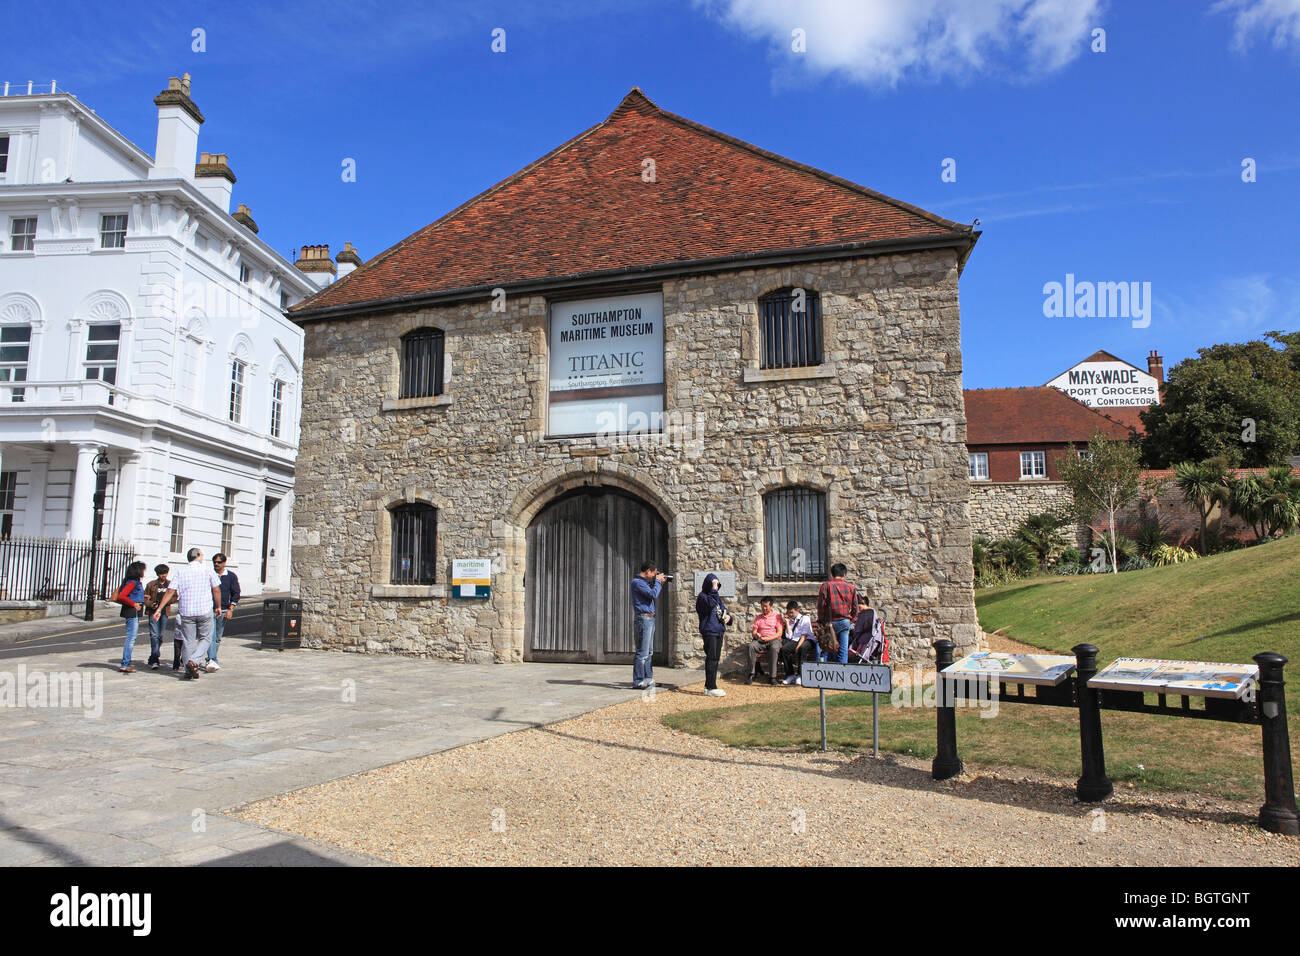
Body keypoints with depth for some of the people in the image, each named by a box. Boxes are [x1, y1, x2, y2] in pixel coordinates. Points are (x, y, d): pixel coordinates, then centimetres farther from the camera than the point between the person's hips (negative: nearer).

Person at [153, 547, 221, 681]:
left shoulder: (181, 572, 5)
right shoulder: (207, 570, 0)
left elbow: (170, 592, -1)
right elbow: (216, 590, 0)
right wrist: (218, 607, 13)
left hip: (186, 611, 2)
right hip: (205, 610, -2)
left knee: (188, 641, 9)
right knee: (205, 638, 11)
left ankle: (188, 671, 12)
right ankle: (194, 661, -9)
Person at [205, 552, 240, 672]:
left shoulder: (231, 576, 7)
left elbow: (236, 593, 6)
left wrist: (230, 609, -2)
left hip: (223, 610, 2)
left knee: (218, 638, 9)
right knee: (211, 635, -15)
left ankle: (210, 659, 23)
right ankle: (212, 660, -22)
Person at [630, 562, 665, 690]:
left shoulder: (643, 582, 18)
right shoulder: (637, 582, -13)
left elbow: (653, 597, 25)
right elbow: (653, 595, -22)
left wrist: (660, 583, 18)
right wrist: (658, 581, -8)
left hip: (649, 619, 10)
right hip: (643, 618, -10)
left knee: (649, 652, 14)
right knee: (642, 653, -8)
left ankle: (648, 678, 21)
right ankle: (638, 681, -4)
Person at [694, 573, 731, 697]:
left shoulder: (717, 596, 20)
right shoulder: (702, 596, -6)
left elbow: (724, 609, 25)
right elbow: (711, 603, -25)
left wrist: (728, 617, 4)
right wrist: (713, 590, -18)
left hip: (719, 631, 8)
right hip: (709, 631, -8)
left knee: (715, 658, 9)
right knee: (711, 658, -11)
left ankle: (709, 685, 16)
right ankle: (711, 688, -11)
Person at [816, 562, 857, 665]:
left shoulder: (826, 586, -3)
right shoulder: (850, 587, 6)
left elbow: (821, 605, -5)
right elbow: (855, 606, 8)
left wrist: (820, 621, 3)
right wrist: (851, 621, 18)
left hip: (830, 622, -2)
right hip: (845, 621, 2)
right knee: (844, 649, 4)